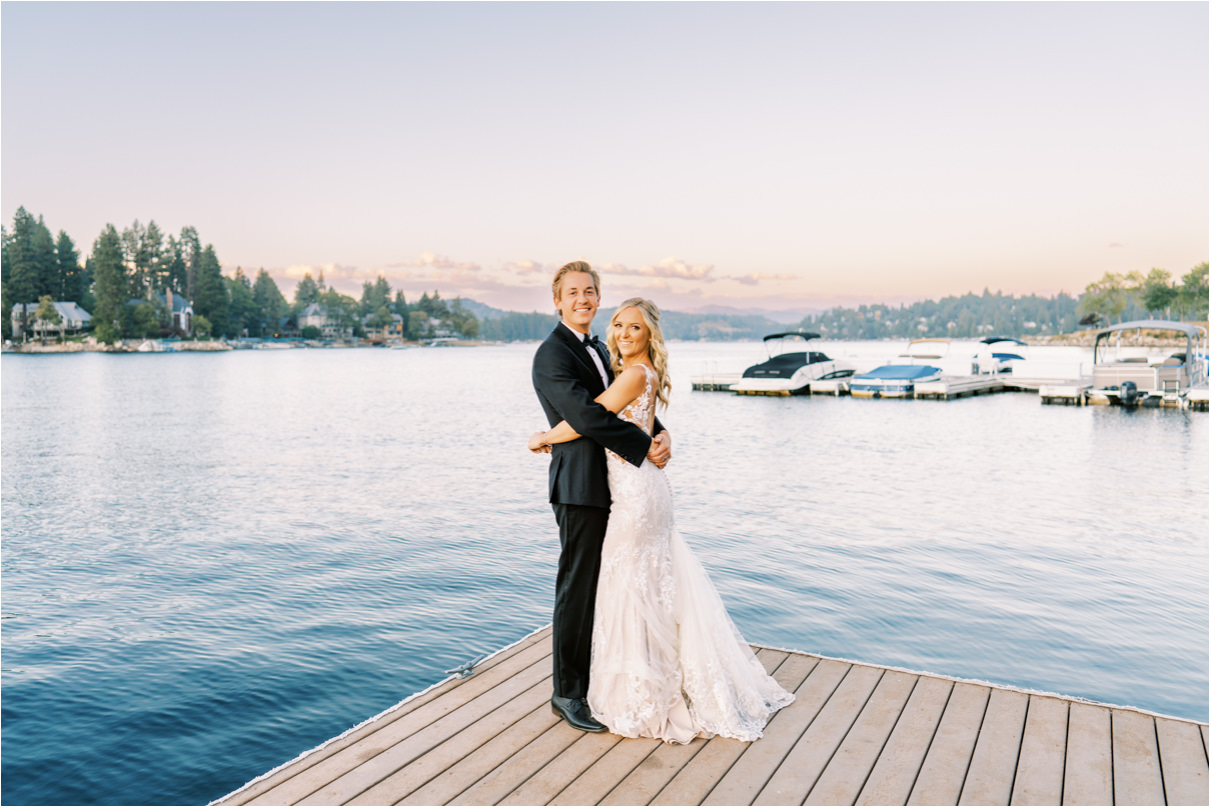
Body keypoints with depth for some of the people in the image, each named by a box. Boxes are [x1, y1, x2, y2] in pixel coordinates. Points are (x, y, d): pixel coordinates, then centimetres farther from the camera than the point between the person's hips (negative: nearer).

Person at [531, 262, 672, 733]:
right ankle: (567, 693, 13)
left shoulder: (599, 351, 19)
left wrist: (660, 433, -4)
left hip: (615, 485, 9)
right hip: (581, 487, -9)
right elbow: (586, 415, -22)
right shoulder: (552, 354, -11)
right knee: (577, 591, -1)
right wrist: (645, 447, -17)